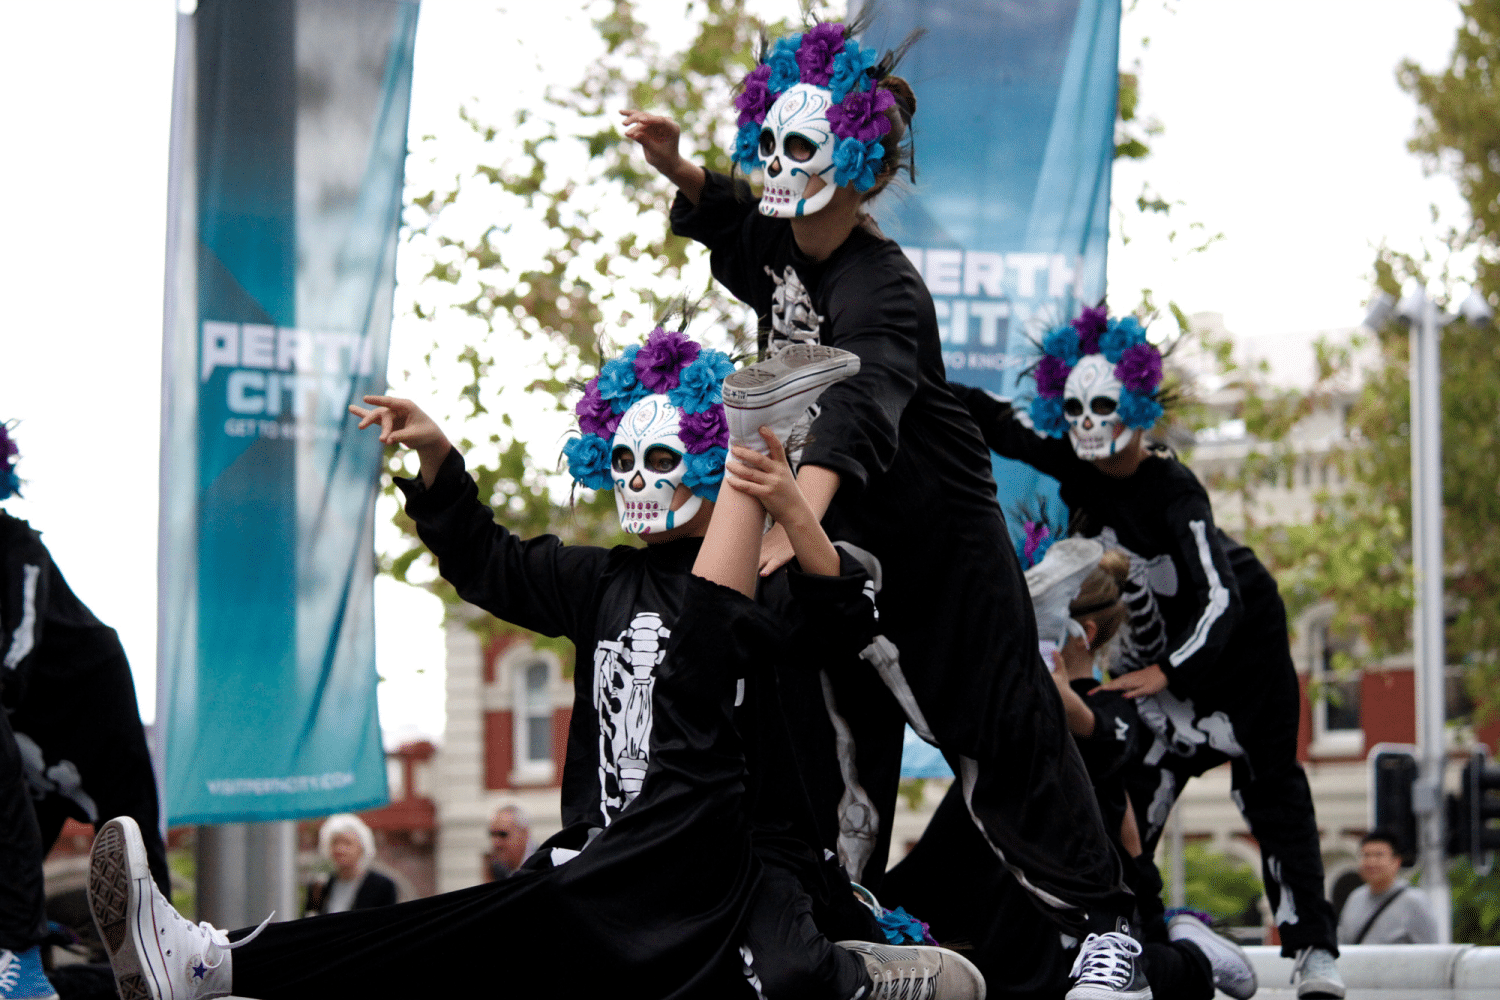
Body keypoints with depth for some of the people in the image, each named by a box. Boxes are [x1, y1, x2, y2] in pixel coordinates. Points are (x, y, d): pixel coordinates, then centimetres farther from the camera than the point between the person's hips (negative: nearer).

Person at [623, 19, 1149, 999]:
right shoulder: (780, 246, -1)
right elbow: (723, 216, 23)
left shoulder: (882, 291, -28)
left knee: (1001, 736, -2)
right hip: (836, 536, 8)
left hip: (939, 539, -8)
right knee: (836, 738, 7)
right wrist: (673, 164, 1)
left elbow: (860, 406, -46)